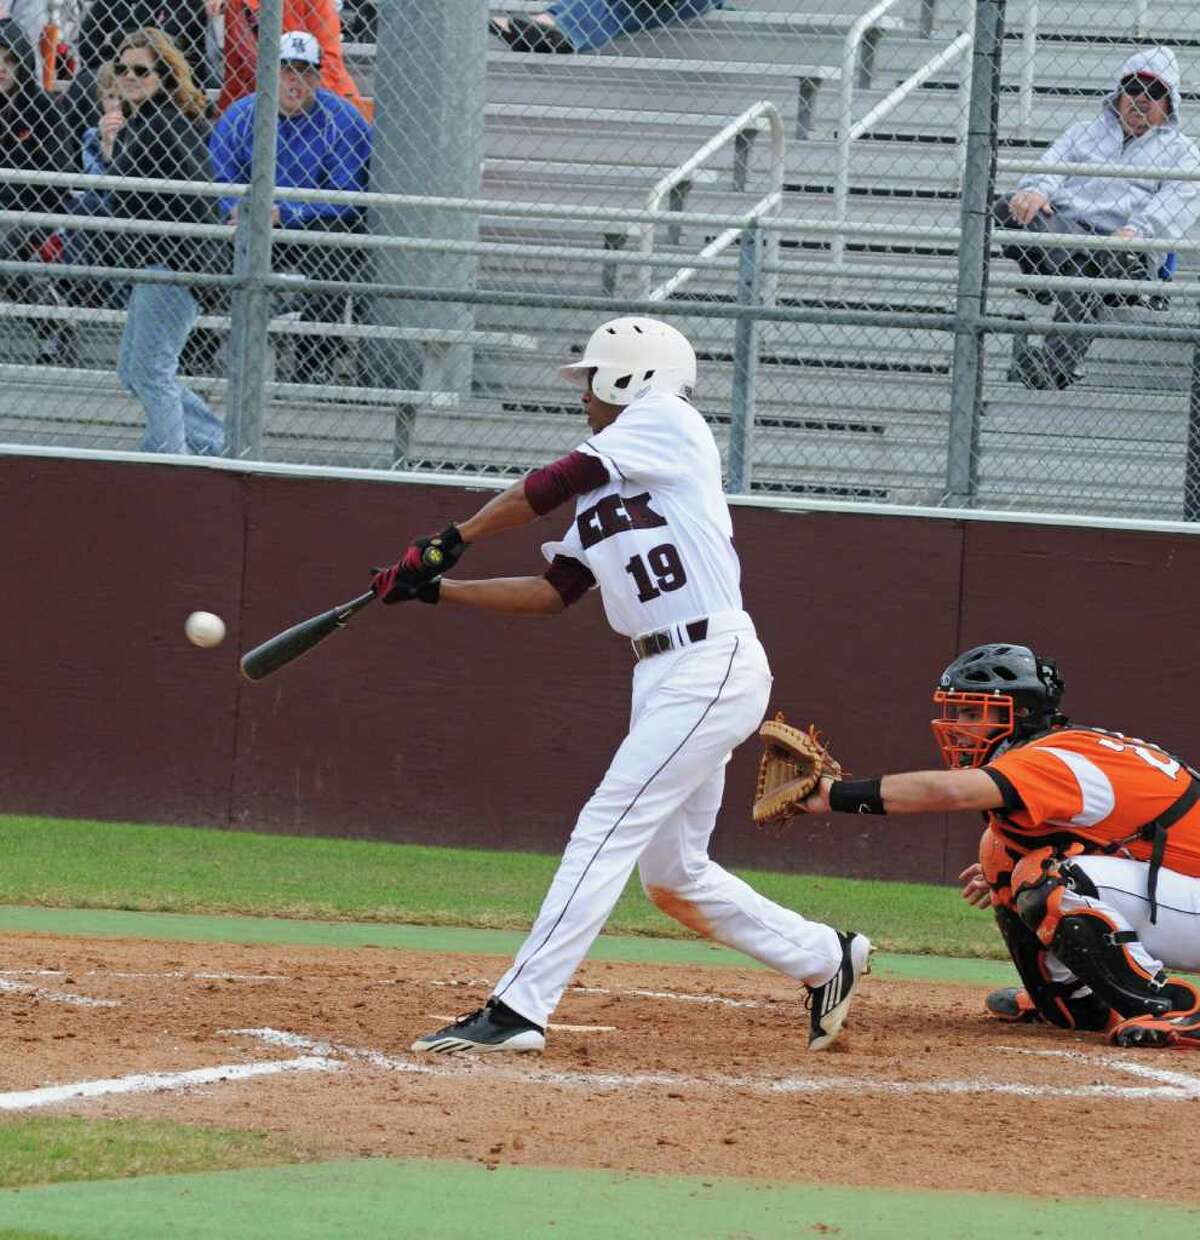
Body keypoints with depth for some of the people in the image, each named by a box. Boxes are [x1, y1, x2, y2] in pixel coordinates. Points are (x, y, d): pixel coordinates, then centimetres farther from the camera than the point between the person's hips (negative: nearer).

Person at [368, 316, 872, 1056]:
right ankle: (826, 959, 28)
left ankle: (519, 1010, -18)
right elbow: (553, 592, 17)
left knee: (607, 829, -14)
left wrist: (451, 543, -1)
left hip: (713, 668, -10)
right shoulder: (601, 492, 21)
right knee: (672, 872, 13)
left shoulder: (667, 422, -3)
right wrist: (434, 589, 12)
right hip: (667, 679, 10)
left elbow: (547, 488, -8)